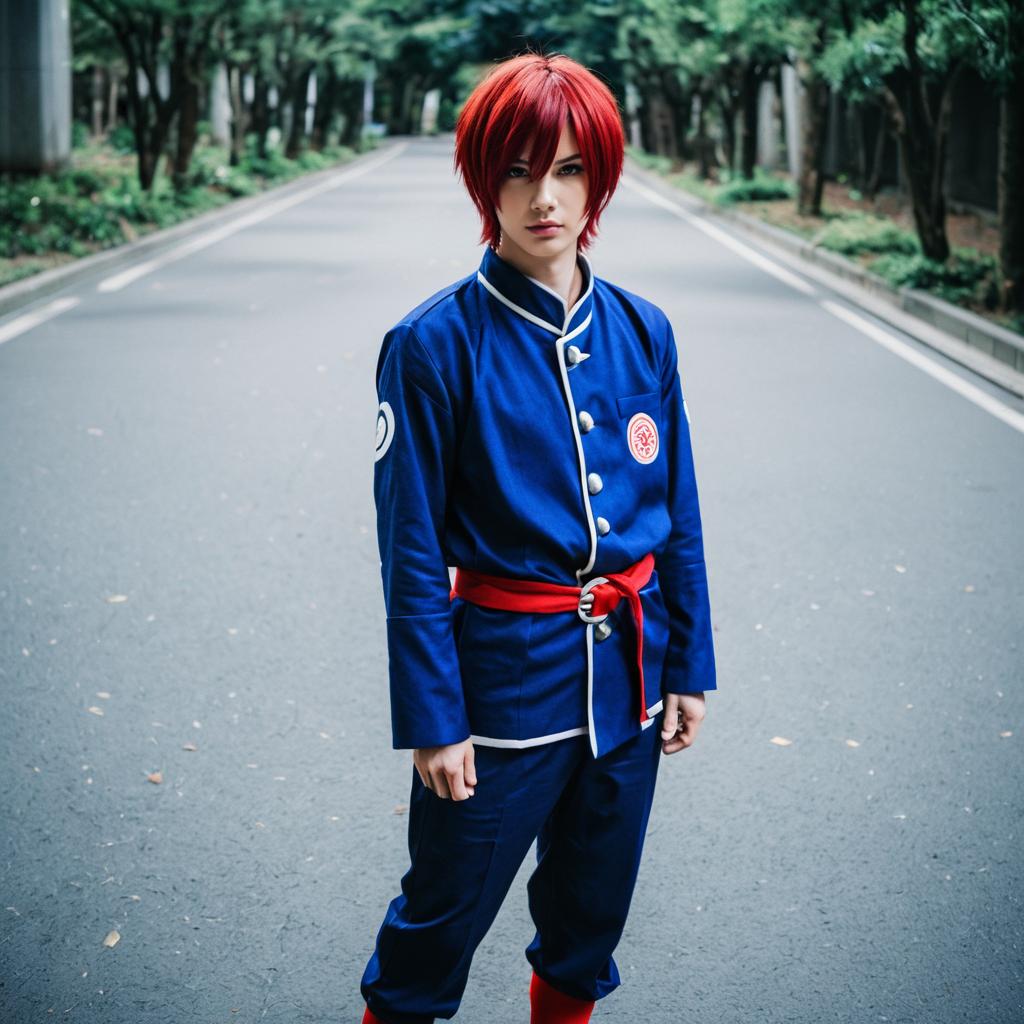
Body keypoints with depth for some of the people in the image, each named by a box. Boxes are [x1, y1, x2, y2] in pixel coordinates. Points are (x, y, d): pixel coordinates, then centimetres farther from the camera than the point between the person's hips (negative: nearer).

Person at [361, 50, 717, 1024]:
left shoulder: (642, 332, 0)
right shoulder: (436, 343, -13)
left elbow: (678, 518, 8)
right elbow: (412, 551, -11)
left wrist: (688, 668, 8)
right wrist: (431, 720, -11)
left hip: (627, 675, 5)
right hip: (505, 674, -4)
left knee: (589, 918, 20)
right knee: (441, 918, 9)